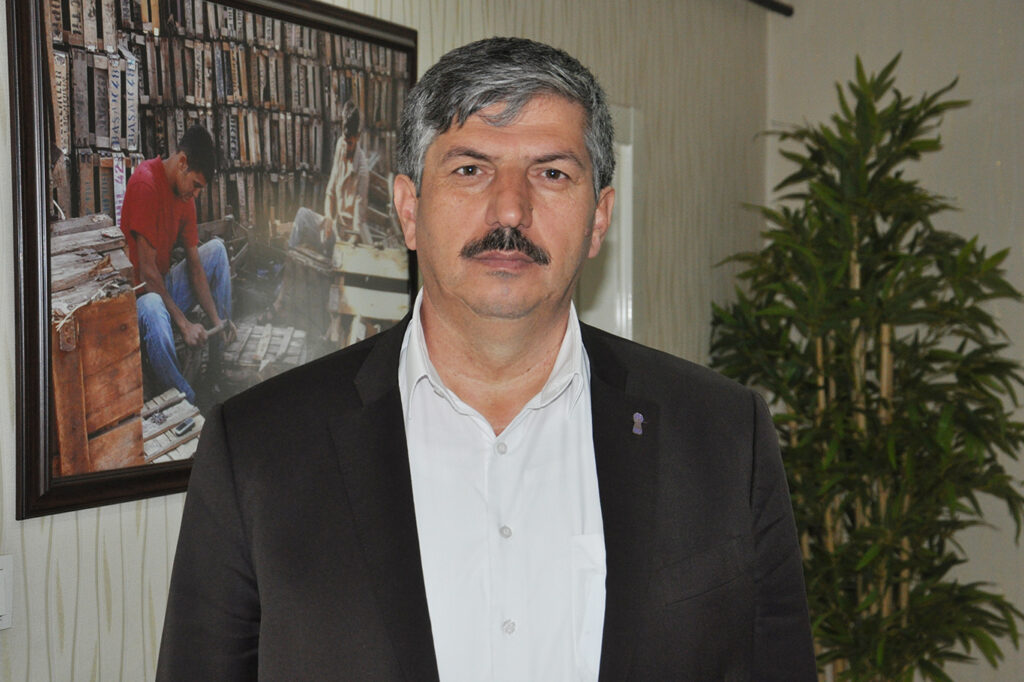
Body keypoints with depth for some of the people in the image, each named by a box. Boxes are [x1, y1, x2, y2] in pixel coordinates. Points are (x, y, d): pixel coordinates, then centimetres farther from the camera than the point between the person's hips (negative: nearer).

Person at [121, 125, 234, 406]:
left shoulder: (185, 192, 3)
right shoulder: (145, 182, -23)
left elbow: (195, 265, 6)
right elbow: (147, 272, -24)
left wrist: (216, 319, -6)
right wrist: (183, 324, -23)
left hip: (165, 286, 9)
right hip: (137, 293, -9)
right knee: (153, 311, -41)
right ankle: (188, 402, -27)